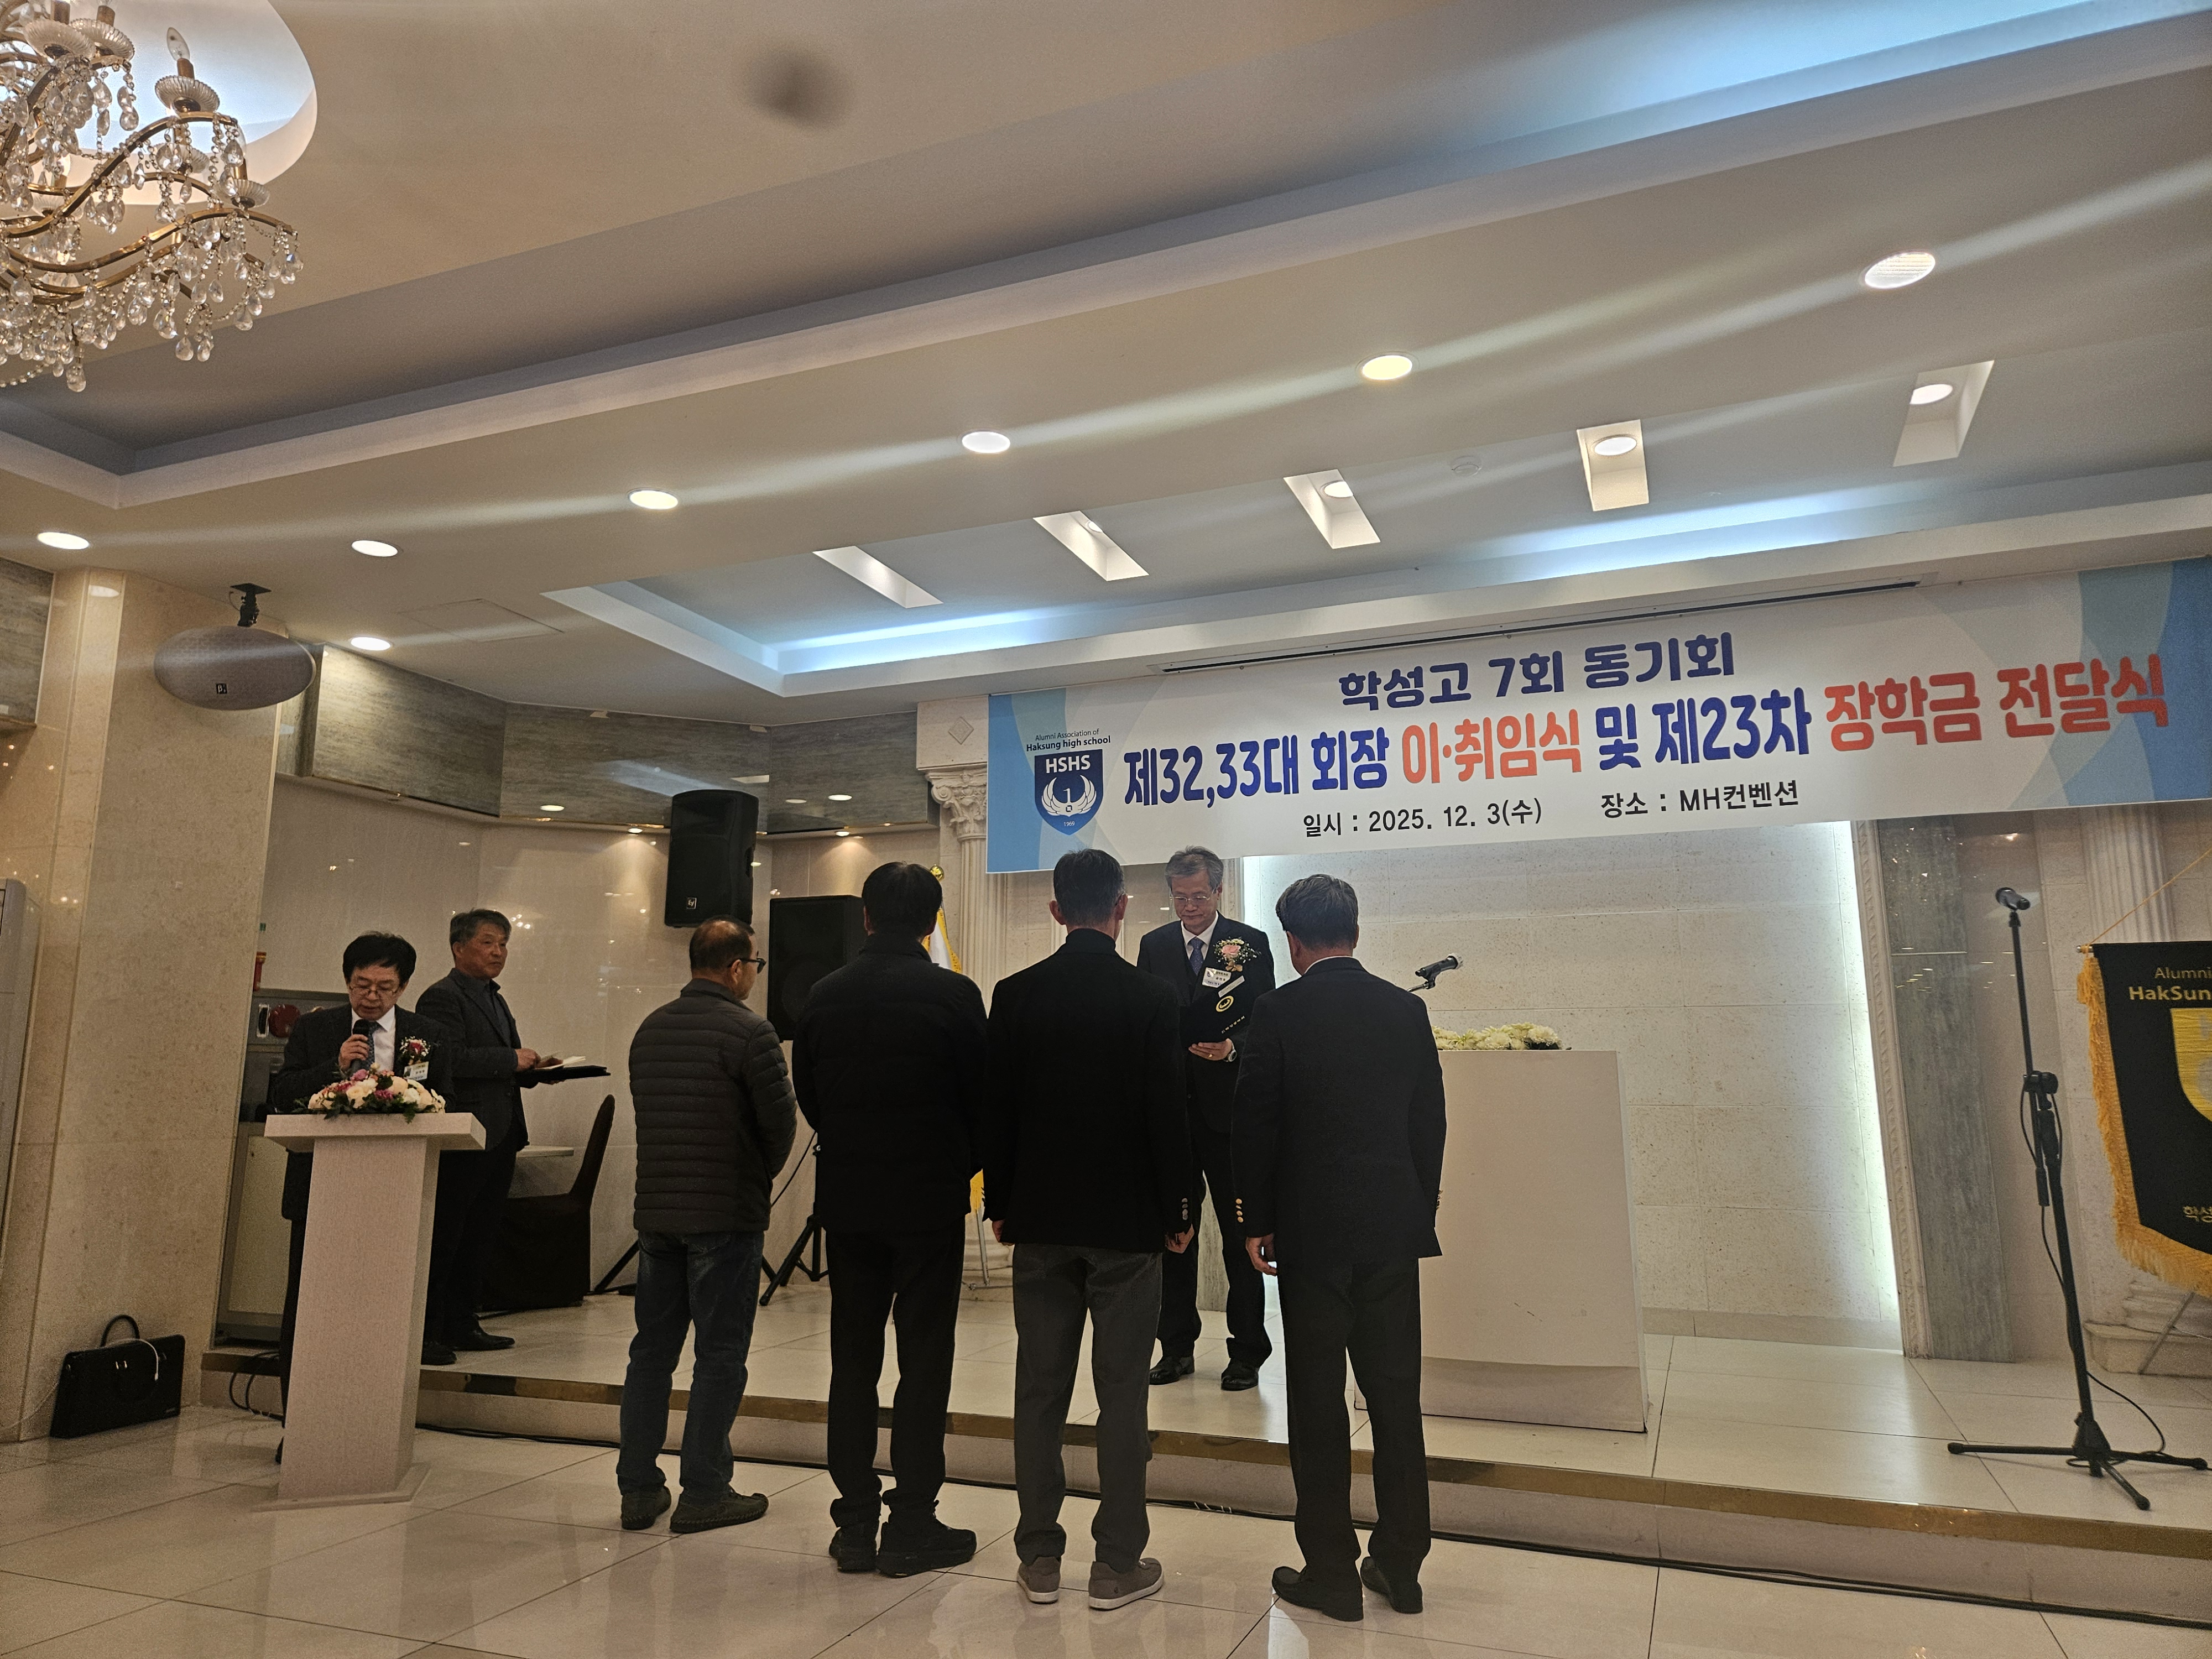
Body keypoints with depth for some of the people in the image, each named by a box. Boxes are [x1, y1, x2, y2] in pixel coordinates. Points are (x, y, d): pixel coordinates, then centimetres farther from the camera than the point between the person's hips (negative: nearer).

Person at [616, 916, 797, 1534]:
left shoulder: (650, 1029, 8)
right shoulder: (749, 1031, -13)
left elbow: (645, 1112, 12)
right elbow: (780, 1120, -12)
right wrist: (763, 1173, 8)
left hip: (655, 1209, 7)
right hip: (726, 1213, -6)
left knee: (652, 1348, 14)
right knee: (719, 1355, 3)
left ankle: (638, 1488, 21)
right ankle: (703, 1493, 9)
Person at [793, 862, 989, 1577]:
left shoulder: (825, 996, 0)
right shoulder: (953, 996, -12)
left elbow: (808, 1096, 7)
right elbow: (980, 1097, -6)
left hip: (847, 1197, 4)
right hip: (930, 1198, -4)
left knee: (853, 1358, 13)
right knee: (924, 1360, 5)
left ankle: (855, 1523, 20)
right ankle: (911, 1525, 12)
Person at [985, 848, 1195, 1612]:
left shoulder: (1015, 995, -2)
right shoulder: (1152, 998, -10)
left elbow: (997, 1111, 1)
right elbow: (1168, 1116, -9)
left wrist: (1000, 1205, 11)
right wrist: (1177, 1213, 3)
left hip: (1039, 1220, 3)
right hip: (1127, 1224, -3)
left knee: (1039, 1392, 11)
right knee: (1122, 1395, 6)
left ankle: (1039, 1558, 20)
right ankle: (1118, 1563, 14)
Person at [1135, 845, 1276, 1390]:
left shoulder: (1250, 943, 0)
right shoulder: (1154, 945, 9)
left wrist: (1231, 1046, -22)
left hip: (1228, 1105, -3)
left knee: (1240, 1232, 4)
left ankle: (1247, 1351, 15)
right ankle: (1176, 1347, 22)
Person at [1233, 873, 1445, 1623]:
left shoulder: (1278, 1013, -9)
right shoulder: (1407, 1009, 2)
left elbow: (1256, 1124, -7)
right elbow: (1430, 1121, 6)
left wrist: (1256, 1222, 3)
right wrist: (1420, 1210, 15)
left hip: (1312, 1228, -4)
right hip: (1394, 1227, 4)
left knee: (1318, 1402, 6)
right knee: (1396, 1397, 13)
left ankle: (1331, 1573, 15)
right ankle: (1400, 1564, 23)